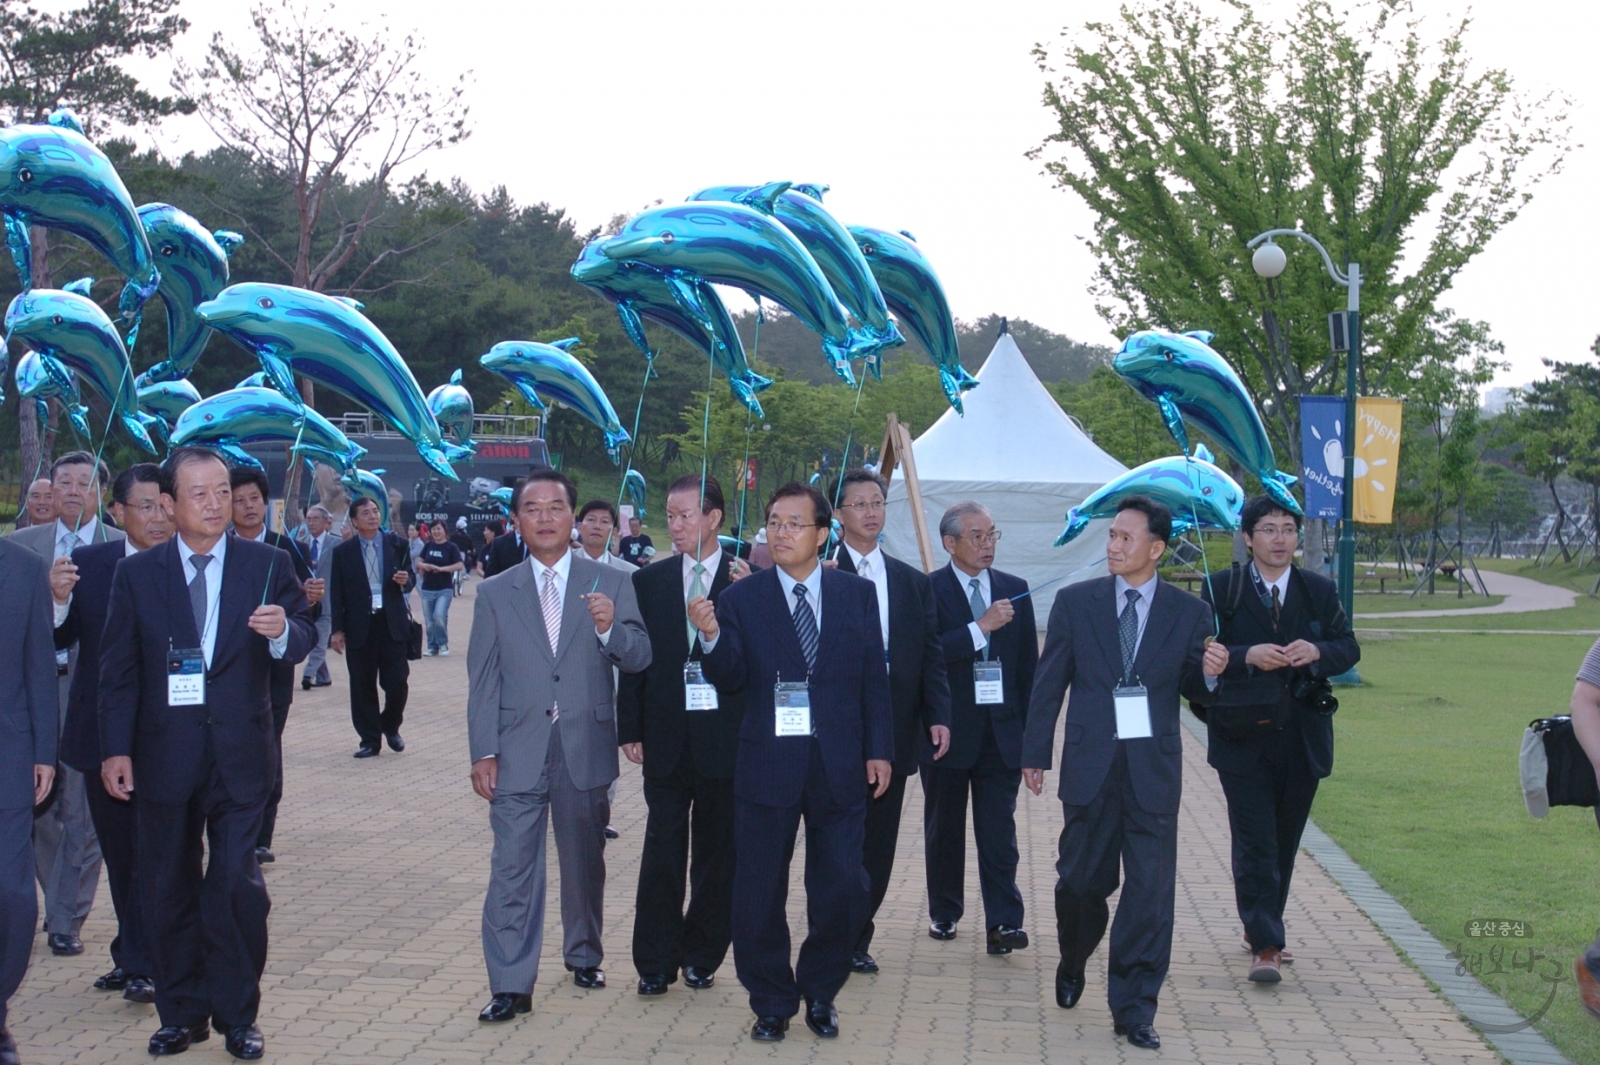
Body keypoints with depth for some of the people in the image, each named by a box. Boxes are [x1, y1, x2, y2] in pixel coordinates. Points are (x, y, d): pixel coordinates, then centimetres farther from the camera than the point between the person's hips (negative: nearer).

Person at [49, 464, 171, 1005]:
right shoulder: (89, 563, 3)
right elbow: (61, 640, 1)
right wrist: (58, 601, -18)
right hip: (103, 736, 4)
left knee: (153, 855, 0)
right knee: (118, 854, 16)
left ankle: (142, 963, 9)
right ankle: (133, 955, 29)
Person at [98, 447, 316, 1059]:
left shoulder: (268, 565, 3)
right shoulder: (136, 574, 4)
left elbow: (302, 641, 2)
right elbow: (119, 669, 3)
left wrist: (283, 631, -22)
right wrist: (116, 749, -4)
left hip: (240, 755, -1)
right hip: (164, 753, 1)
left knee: (238, 886, -3)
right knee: (168, 888, 9)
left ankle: (237, 1015, 10)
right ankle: (182, 1013, 22)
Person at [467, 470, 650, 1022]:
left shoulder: (611, 584, 4)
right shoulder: (494, 593, 6)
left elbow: (638, 659, -2)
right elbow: (483, 680, 4)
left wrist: (610, 628, -22)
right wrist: (483, 753, -3)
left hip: (585, 748, 1)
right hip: (518, 753, 0)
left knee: (585, 861, 13)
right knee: (512, 868, -5)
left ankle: (584, 956, 32)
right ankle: (510, 985, -3)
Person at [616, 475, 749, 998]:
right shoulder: (649, 580, 5)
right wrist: (630, 730, 1)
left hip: (725, 738, -1)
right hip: (666, 738, 1)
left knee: (717, 854, 9)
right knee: (662, 853, 3)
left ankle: (701, 955, 23)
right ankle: (655, 963, 11)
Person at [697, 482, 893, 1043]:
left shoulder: (858, 593, 5)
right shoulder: (741, 598, 0)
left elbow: (874, 679, 6)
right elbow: (729, 680, -7)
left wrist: (879, 750, 2)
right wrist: (712, 636, -26)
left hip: (839, 768, 1)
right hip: (767, 768, -1)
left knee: (843, 890, 4)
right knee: (759, 896, 5)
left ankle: (819, 991, 26)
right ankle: (771, 1003, 23)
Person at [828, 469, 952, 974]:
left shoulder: (914, 583, 13)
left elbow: (931, 655, 9)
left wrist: (938, 715, -2)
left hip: (895, 731, 4)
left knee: (879, 842, 8)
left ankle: (857, 940, 19)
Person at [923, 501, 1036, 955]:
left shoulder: (1015, 590, 8)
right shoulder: (927, 590, -5)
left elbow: (1029, 663, 10)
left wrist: (1029, 728, 6)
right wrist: (982, 626, -24)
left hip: (1002, 730, 2)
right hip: (947, 730, -2)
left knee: (999, 832, -3)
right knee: (944, 830, 12)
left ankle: (1003, 923, -5)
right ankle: (944, 913, 25)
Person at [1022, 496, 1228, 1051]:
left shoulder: (1189, 612, 3)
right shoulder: (1075, 602, 2)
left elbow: (1194, 691, 8)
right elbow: (1049, 682, 5)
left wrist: (1210, 672, -15)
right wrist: (1035, 754, 3)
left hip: (1154, 770, 0)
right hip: (1090, 766, 0)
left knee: (1149, 892, -2)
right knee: (1082, 880, 10)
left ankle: (1134, 1010, 8)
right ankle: (1073, 961, 41)